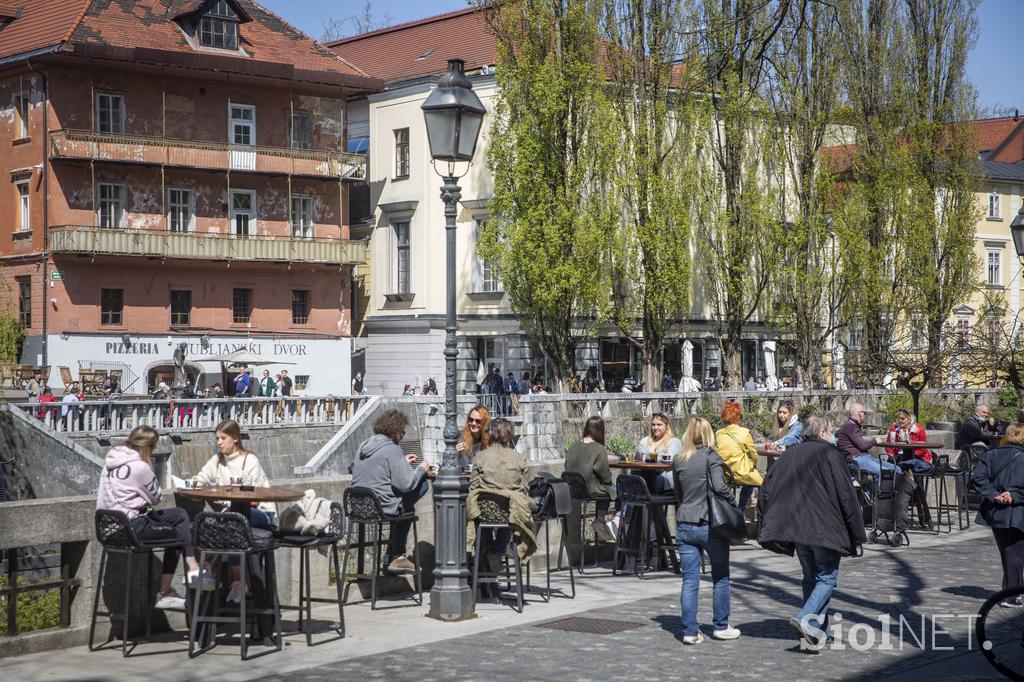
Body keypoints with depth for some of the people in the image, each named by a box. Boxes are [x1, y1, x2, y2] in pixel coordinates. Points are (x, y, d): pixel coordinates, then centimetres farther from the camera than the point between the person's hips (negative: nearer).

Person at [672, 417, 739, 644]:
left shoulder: (678, 461, 6)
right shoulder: (711, 457, -9)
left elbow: (676, 493, 11)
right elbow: (719, 486, -20)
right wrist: (732, 500, -3)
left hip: (684, 525, 4)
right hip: (710, 525, -4)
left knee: (689, 580, 5)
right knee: (721, 578, 12)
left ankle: (690, 631, 3)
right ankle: (721, 627, 18)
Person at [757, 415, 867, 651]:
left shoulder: (789, 455, 11)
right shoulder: (830, 454, -6)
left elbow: (765, 491, 10)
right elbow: (846, 495, -10)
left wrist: (769, 528, 15)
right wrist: (856, 533, -5)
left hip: (795, 526, 6)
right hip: (824, 529, -6)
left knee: (810, 577, 16)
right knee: (827, 577, 2)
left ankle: (816, 631, 15)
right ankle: (805, 618, -18)